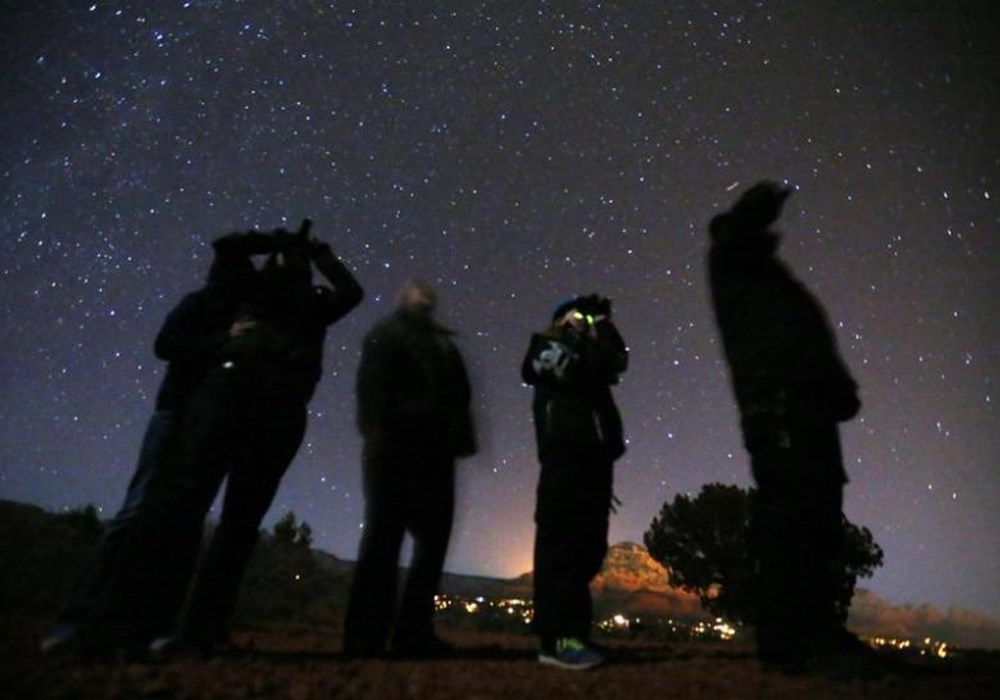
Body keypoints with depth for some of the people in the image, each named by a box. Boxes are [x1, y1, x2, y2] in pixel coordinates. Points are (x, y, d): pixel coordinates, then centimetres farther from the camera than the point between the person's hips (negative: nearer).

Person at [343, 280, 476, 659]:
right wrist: (379, 431, -18)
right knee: (384, 537, -6)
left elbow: (458, 394, 17)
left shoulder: (443, 344, 25)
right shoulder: (388, 332, 10)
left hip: (433, 450, 6)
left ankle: (414, 632, 11)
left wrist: (458, 438, 2)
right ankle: (366, 638, -1)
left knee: (434, 539, 3)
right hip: (396, 446, -6)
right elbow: (372, 383, -4)